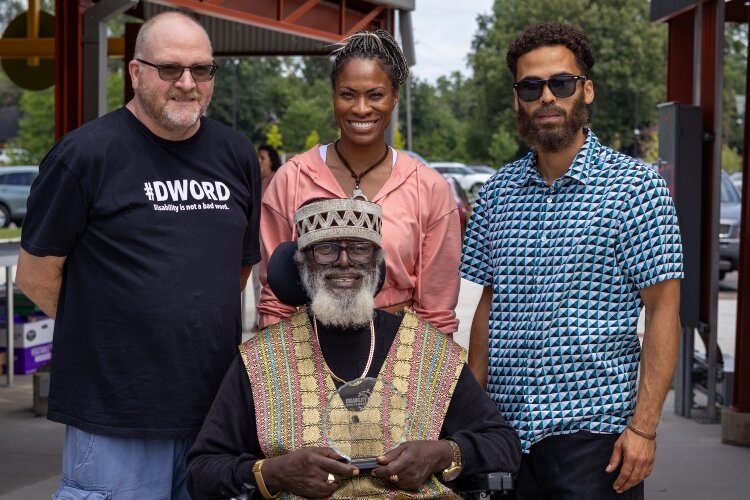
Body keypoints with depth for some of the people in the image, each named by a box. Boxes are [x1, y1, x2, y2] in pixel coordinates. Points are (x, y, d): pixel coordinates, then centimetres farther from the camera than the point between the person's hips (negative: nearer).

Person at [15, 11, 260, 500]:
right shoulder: (85, 153, -7)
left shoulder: (237, 155, 9)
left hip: (217, 405, 5)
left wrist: (205, 327, 12)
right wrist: (109, 329, 3)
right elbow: (36, 275, -3)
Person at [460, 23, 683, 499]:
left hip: (592, 429, -4)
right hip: (506, 426, 4)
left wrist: (644, 426, -14)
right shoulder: (498, 191, 8)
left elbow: (663, 313, -8)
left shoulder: (637, 186, -6)